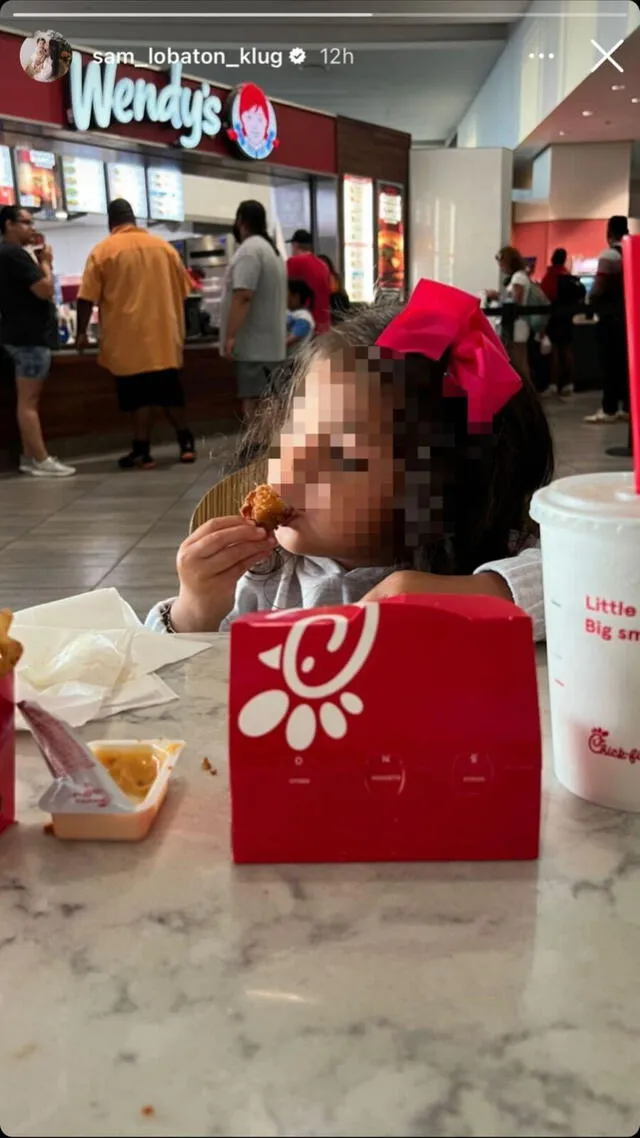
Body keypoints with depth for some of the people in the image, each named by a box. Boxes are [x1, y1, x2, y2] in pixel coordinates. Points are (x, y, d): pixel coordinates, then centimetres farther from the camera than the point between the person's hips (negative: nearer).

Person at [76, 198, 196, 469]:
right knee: (169, 392, 12)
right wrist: (177, 328, 24)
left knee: (138, 396, 1)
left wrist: (82, 332, 6)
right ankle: (186, 444, 13)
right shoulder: (164, 247, 8)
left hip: (128, 339, -3)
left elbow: (87, 298, -5)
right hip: (164, 335, 3)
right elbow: (182, 291, 13)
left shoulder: (102, 250, -3)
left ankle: (142, 452, 4)